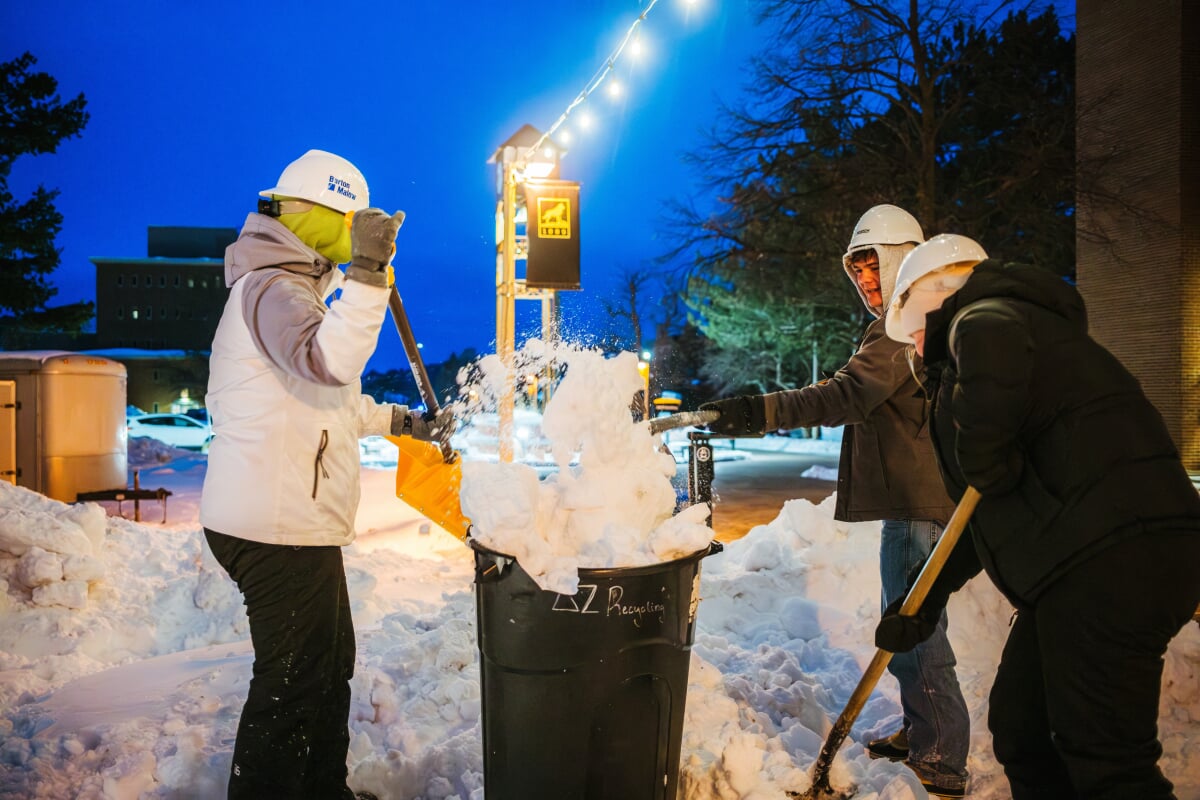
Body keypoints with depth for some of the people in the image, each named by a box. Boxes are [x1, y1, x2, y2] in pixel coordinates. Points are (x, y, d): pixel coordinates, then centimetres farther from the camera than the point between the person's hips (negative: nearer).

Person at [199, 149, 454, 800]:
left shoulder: (289, 286, 20)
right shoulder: (271, 287, -14)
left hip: (294, 521, 11)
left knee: (330, 664, 22)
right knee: (293, 678, -1)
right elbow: (328, 361, -35)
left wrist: (399, 421, 26)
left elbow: (320, 397, 28)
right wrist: (366, 273, -37)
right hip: (277, 527, -11)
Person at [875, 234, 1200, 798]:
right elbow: (986, 516, 28)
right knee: (1019, 729, 18)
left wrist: (985, 462, -18)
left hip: (1112, 558, -11)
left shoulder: (981, 317, -2)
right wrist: (923, 606, 26)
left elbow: (992, 348, -34)